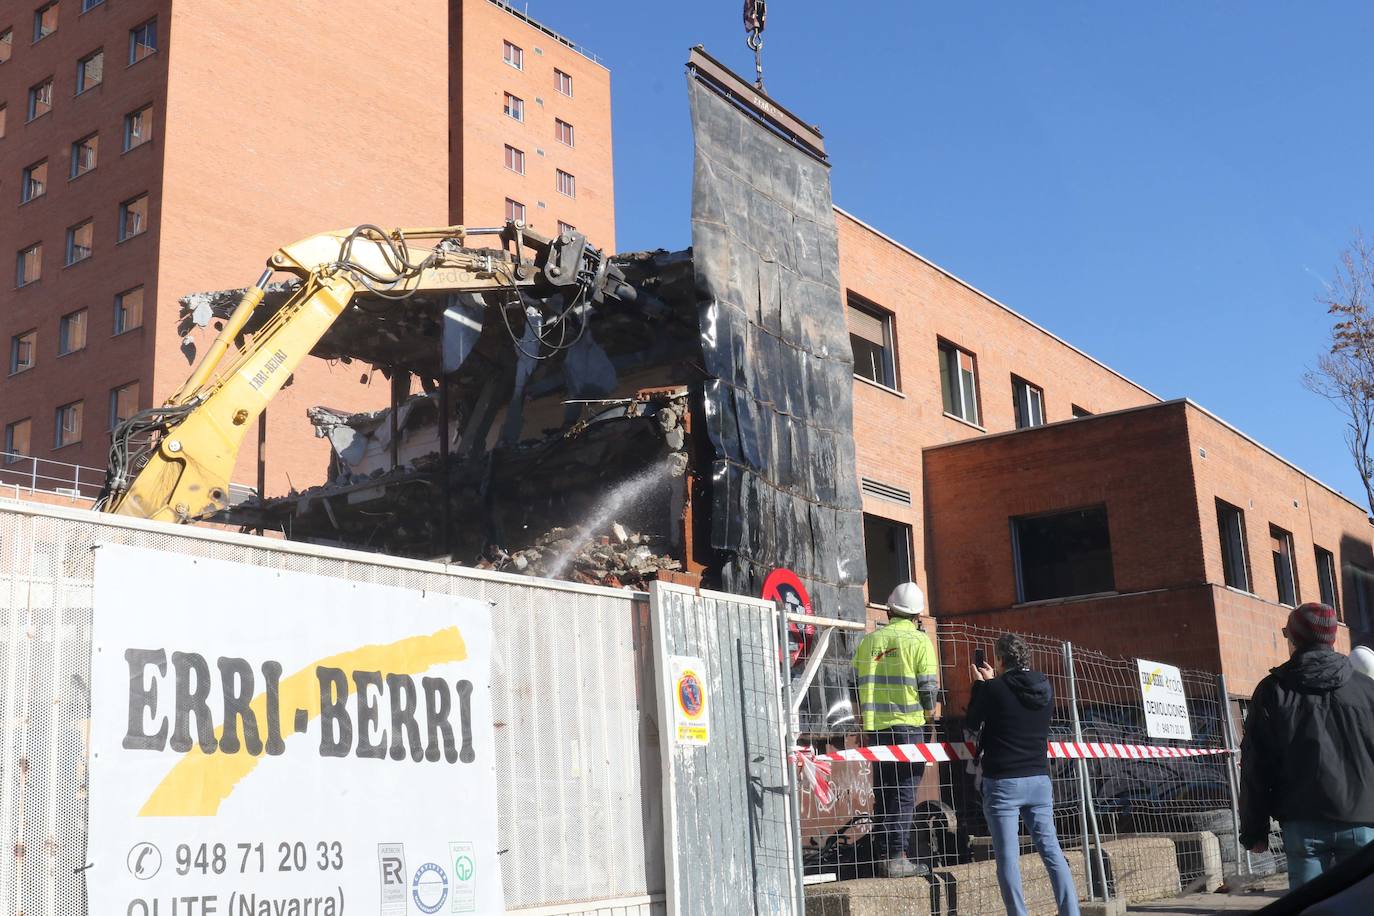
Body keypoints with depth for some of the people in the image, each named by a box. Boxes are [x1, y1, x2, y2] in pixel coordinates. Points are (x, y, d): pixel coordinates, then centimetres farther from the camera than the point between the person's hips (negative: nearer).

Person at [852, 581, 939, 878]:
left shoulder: (869, 641, 9)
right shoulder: (919, 640, -2)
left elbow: (856, 682, 10)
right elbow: (928, 686, -6)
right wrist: (928, 712, 11)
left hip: (876, 727, 4)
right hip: (908, 724, -4)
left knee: (883, 791, 11)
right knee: (905, 790, 0)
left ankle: (882, 855, 12)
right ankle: (897, 856, -4)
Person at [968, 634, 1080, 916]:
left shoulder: (994, 689, -11)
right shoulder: (1046, 688, 5)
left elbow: (972, 724, 4)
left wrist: (980, 684, 12)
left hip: (1002, 783, -5)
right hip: (1039, 780, 5)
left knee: (1008, 857, -1)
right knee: (1052, 851, 8)